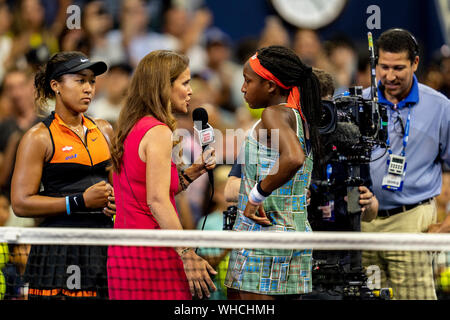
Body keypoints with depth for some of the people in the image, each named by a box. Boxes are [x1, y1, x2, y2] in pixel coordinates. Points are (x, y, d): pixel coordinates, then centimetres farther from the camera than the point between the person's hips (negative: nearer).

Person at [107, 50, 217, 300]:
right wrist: (188, 255, -20)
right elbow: (157, 201, -19)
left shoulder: (130, 130, 16)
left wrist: (192, 173, 15)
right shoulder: (158, 133, -11)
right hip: (152, 252, -9)